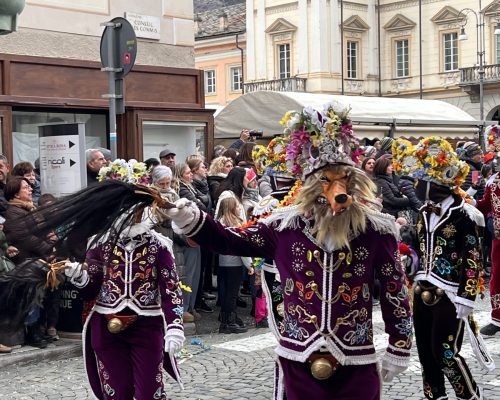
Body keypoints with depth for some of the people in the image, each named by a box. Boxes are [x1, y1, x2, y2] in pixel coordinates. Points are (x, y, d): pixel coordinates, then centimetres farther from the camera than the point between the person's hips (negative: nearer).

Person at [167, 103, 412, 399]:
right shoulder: (286, 225, -1)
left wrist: (399, 348, 5)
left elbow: (394, 288, 2)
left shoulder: (375, 229, -4)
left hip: (356, 364, -1)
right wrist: (192, 220, -16)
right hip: (298, 361, 1)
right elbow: (231, 240, 1)